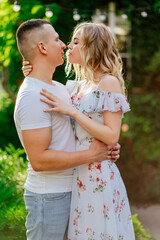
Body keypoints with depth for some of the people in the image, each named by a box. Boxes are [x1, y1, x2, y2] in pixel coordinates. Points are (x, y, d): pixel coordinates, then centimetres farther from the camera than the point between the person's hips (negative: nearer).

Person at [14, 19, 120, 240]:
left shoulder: (59, 88, 12)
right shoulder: (32, 97, -19)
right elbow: (39, 159, -24)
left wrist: (107, 145, 3)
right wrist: (91, 155, -18)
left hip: (66, 191, 9)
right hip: (48, 196, -9)